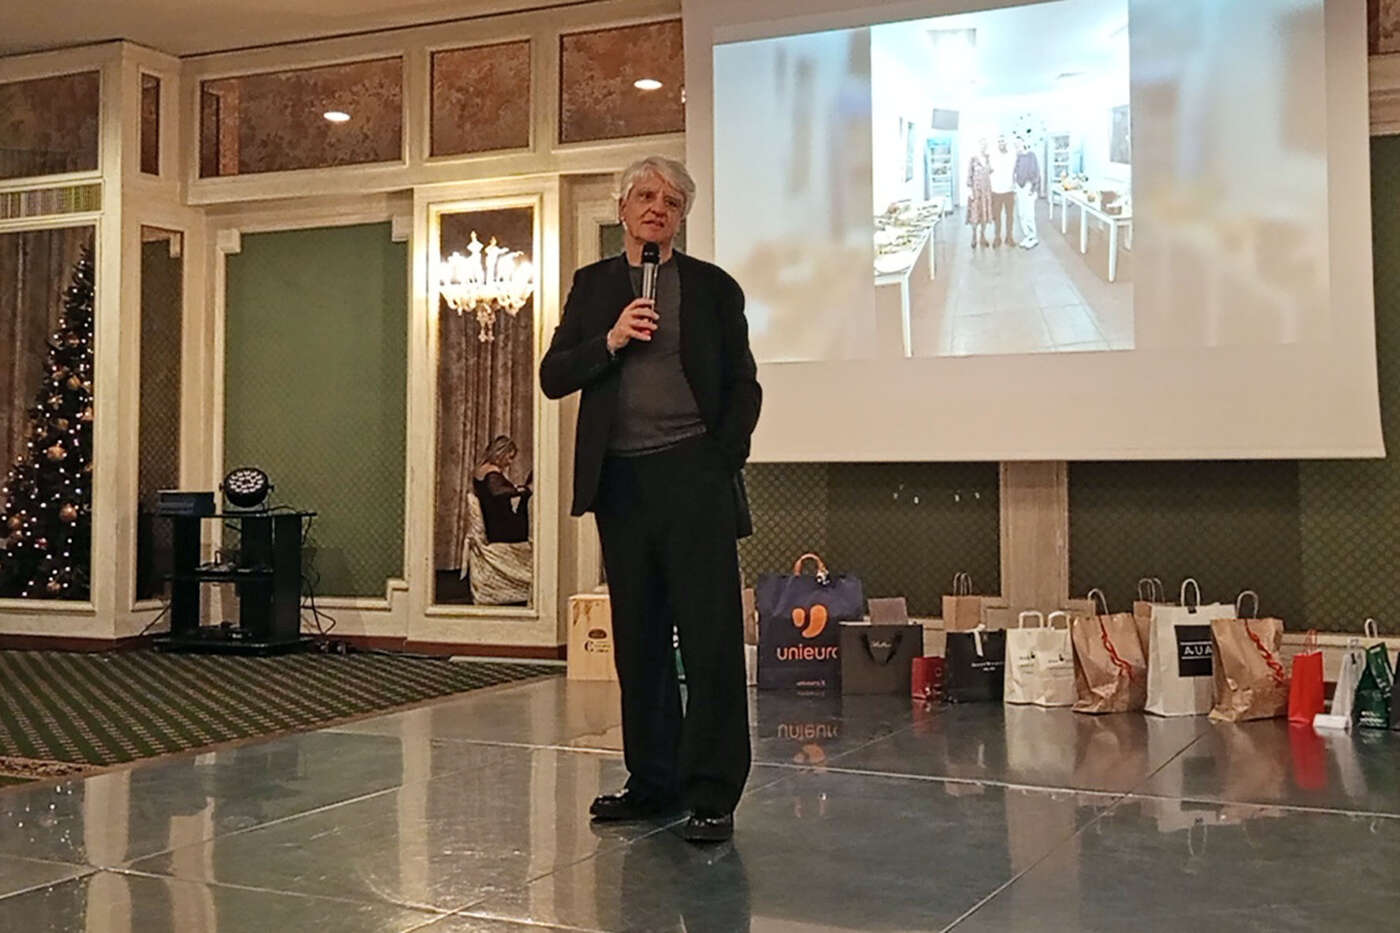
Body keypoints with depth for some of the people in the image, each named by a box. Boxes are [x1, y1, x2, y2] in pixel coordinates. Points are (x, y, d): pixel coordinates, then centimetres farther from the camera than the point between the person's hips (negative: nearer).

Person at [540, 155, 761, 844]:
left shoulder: (712, 286, 7)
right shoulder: (593, 285, 14)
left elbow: (744, 385, 7)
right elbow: (553, 377, 7)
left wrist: (723, 461, -5)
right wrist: (610, 341, -9)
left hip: (694, 476, -3)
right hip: (621, 479, 3)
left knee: (711, 636, -6)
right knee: (637, 639, 8)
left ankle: (711, 795, -1)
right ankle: (652, 781, 19)